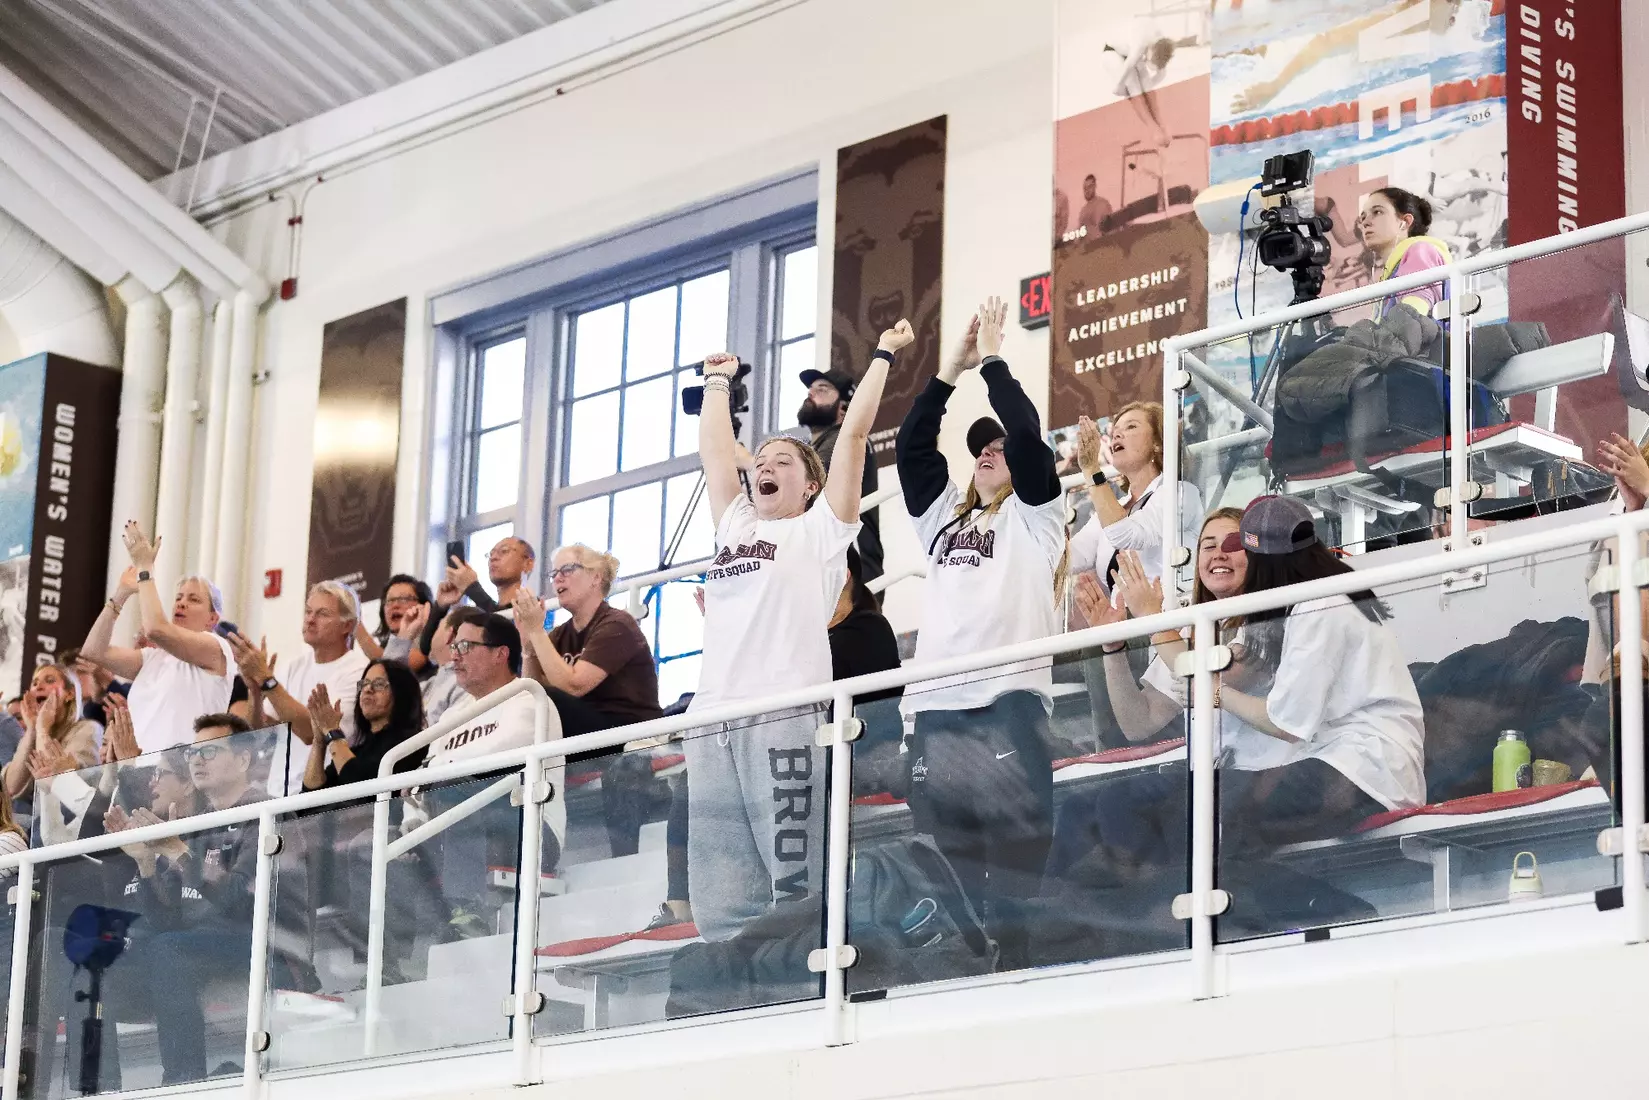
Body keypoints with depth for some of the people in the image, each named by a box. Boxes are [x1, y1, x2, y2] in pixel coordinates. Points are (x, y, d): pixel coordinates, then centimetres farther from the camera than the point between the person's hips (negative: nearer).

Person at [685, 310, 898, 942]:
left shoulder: (820, 529, 10)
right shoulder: (735, 526, 24)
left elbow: (854, 432, 7)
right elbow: (713, 448, 33)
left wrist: (883, 356, 14)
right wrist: (718, 381, 43)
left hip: (785, 717, -6)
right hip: (712, 719, 6)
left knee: (795, 884, -9)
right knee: (720, 900, 1)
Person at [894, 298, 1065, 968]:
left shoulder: (1033, 513, 12)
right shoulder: (944, 516, 27)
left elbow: (1025, 430, 0)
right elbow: (912, 447, 19)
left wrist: (991, 359, 10)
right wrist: (952, 369, 17)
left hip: (1007, 700, -5)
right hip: (936, 705, 5)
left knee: (1012, 867, -10)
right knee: (946, 873, 2)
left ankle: (1012, 968, -12)